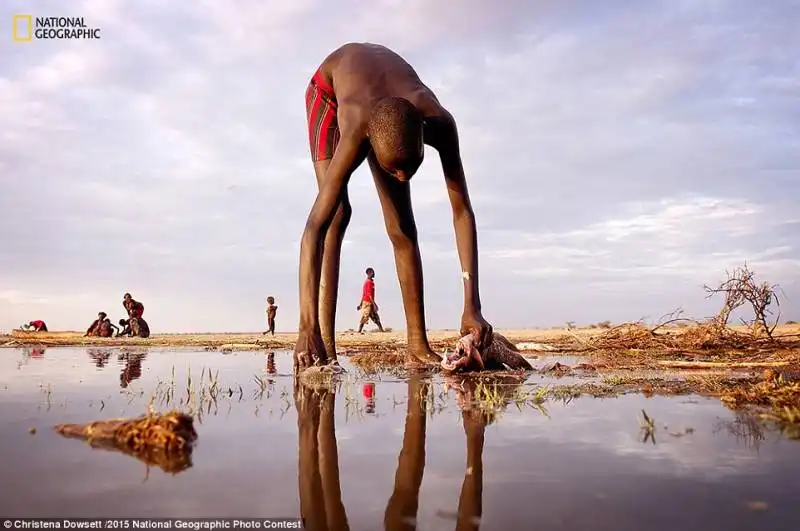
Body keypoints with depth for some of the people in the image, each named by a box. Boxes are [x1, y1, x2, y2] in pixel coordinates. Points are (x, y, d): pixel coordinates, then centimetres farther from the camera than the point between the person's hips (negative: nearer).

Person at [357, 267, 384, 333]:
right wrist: (374, 304, -23)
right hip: (368, 303, -10)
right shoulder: (369, 282, -13)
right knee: (364, 318, -10)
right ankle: (359, 331, -10)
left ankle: (381, 330, 11)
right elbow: (369, 294, -20)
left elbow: (363, 294, 19)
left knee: (376, 318, 10)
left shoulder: (367, 282, 17)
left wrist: (361, 304, 21)